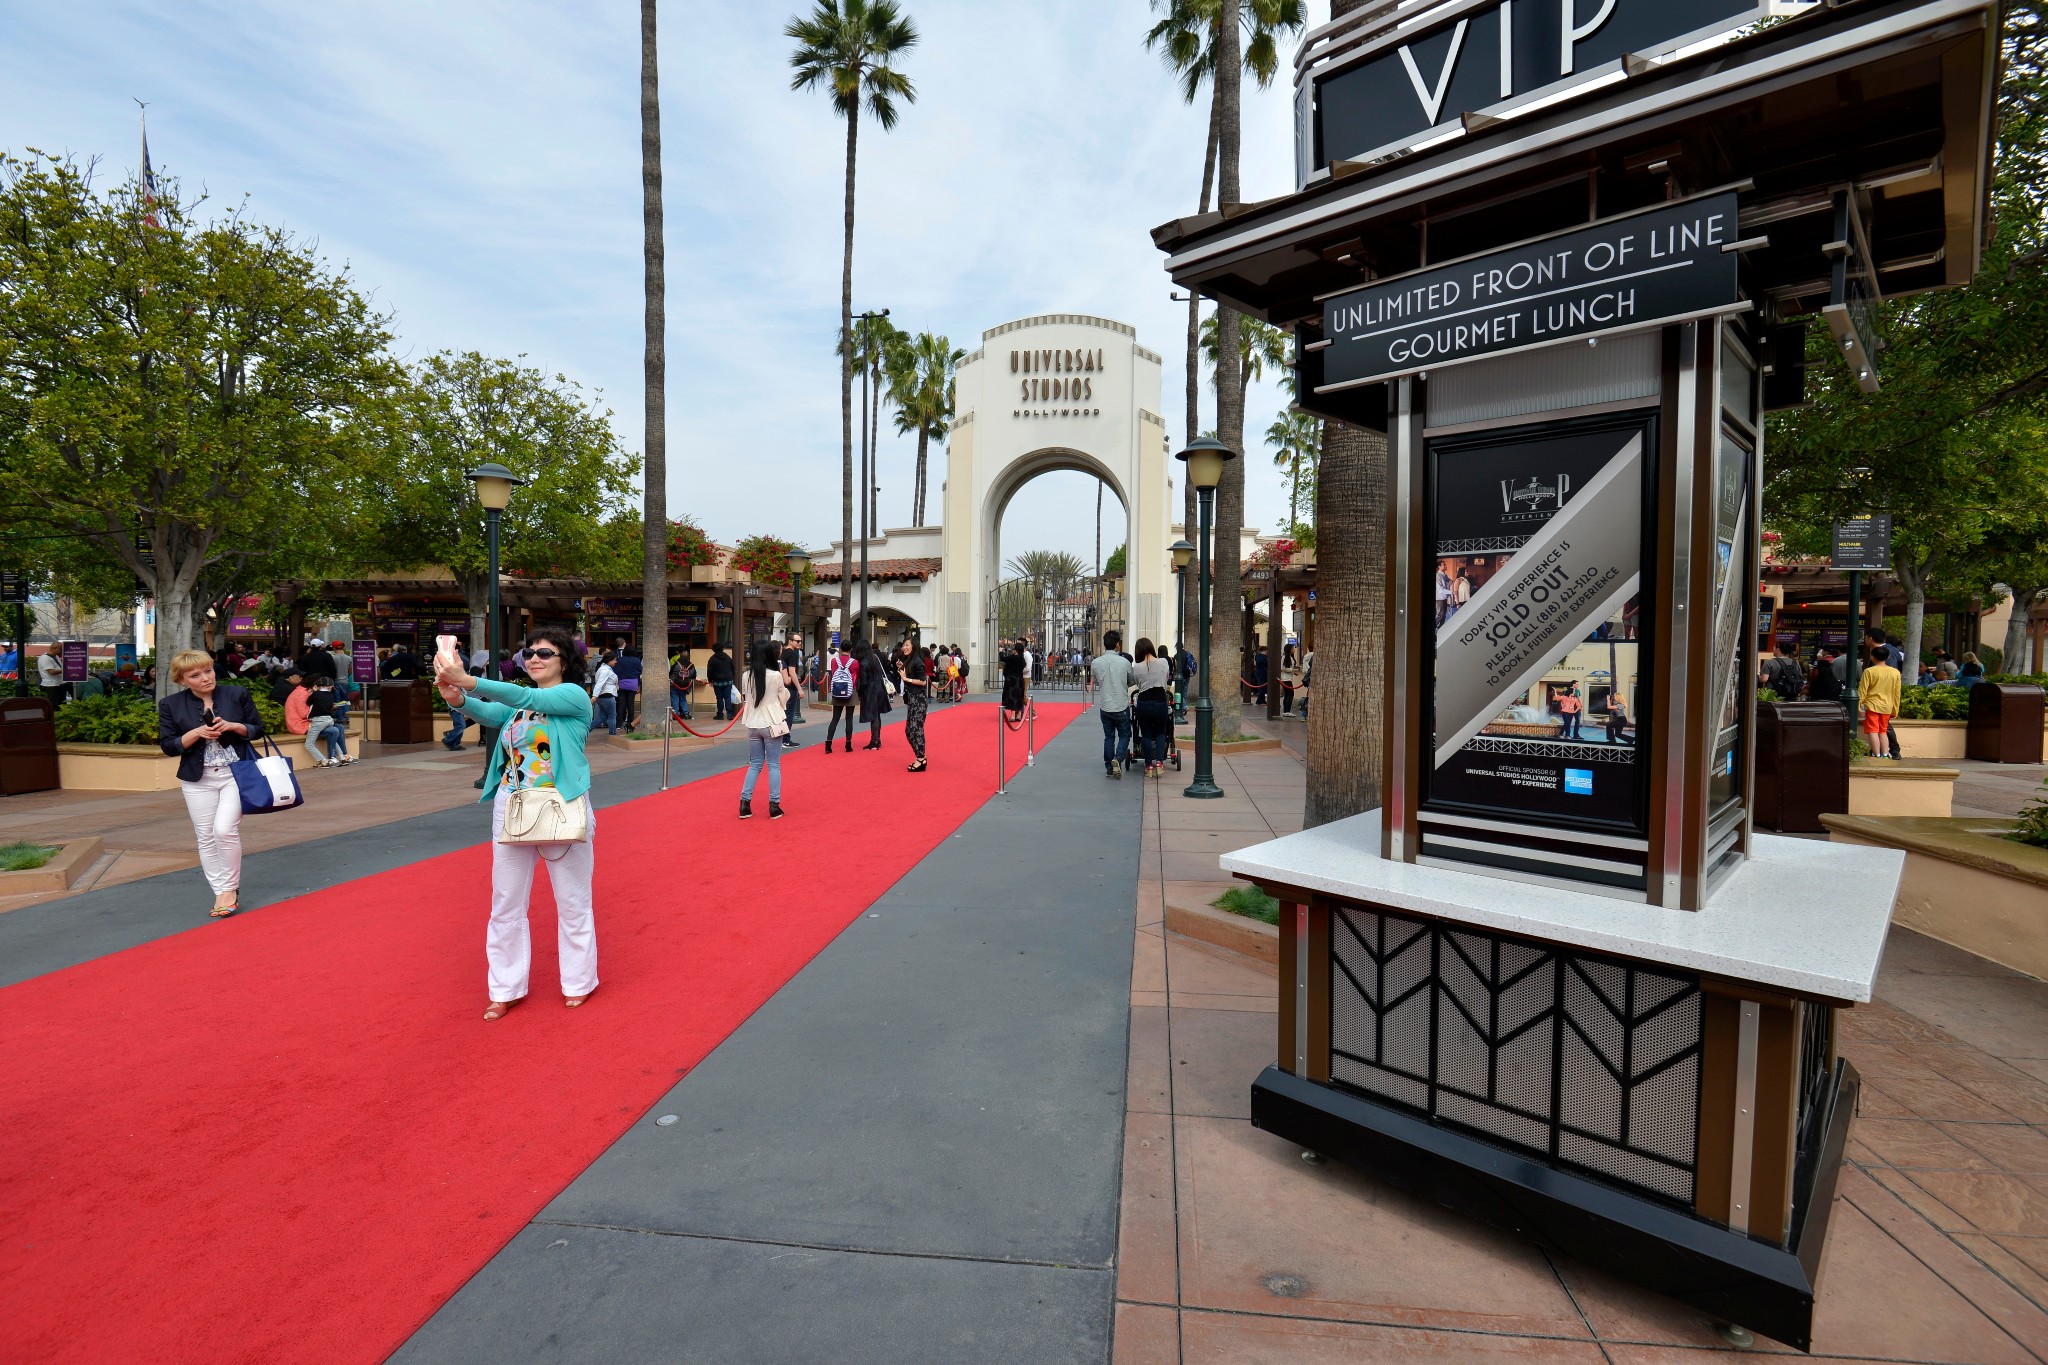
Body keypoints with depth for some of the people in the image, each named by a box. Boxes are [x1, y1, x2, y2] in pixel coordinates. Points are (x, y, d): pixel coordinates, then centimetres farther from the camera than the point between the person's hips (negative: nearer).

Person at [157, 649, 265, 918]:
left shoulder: (237, 695, 0)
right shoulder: (170, 705, 1)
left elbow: (257, 729, 5)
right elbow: (168, 746, 0)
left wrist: (232, 726, -13)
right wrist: (197, 733, -16)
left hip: (237, 774, -2)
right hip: (198, 780, 2)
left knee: (225, 830, -14)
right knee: (206, 838, 6)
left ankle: (230, 888, 4)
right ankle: (220, 893, 17)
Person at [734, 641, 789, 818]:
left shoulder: (746, 675, 2)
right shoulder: (776, 676, -11)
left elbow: (745, 698, 11)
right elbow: (784, 699, 1)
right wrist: (784, 685, 15)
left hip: (753, 724, 4)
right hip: (771, 723, -4)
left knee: (754, 765, 14)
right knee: (774, 765, 4)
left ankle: (745, 803, 10)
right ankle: (774, 805, 6)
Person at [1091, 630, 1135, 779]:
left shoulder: (1096, 663, -6)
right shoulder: (1124, 662, -11)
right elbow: (1131, 682, 5)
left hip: (1105, 706, 2)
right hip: (1121, 706, -2)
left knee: (1108, 737, 14)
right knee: (1124, 735, 11)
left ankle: (1109, 767, 16)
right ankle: (1118, 758, -12)